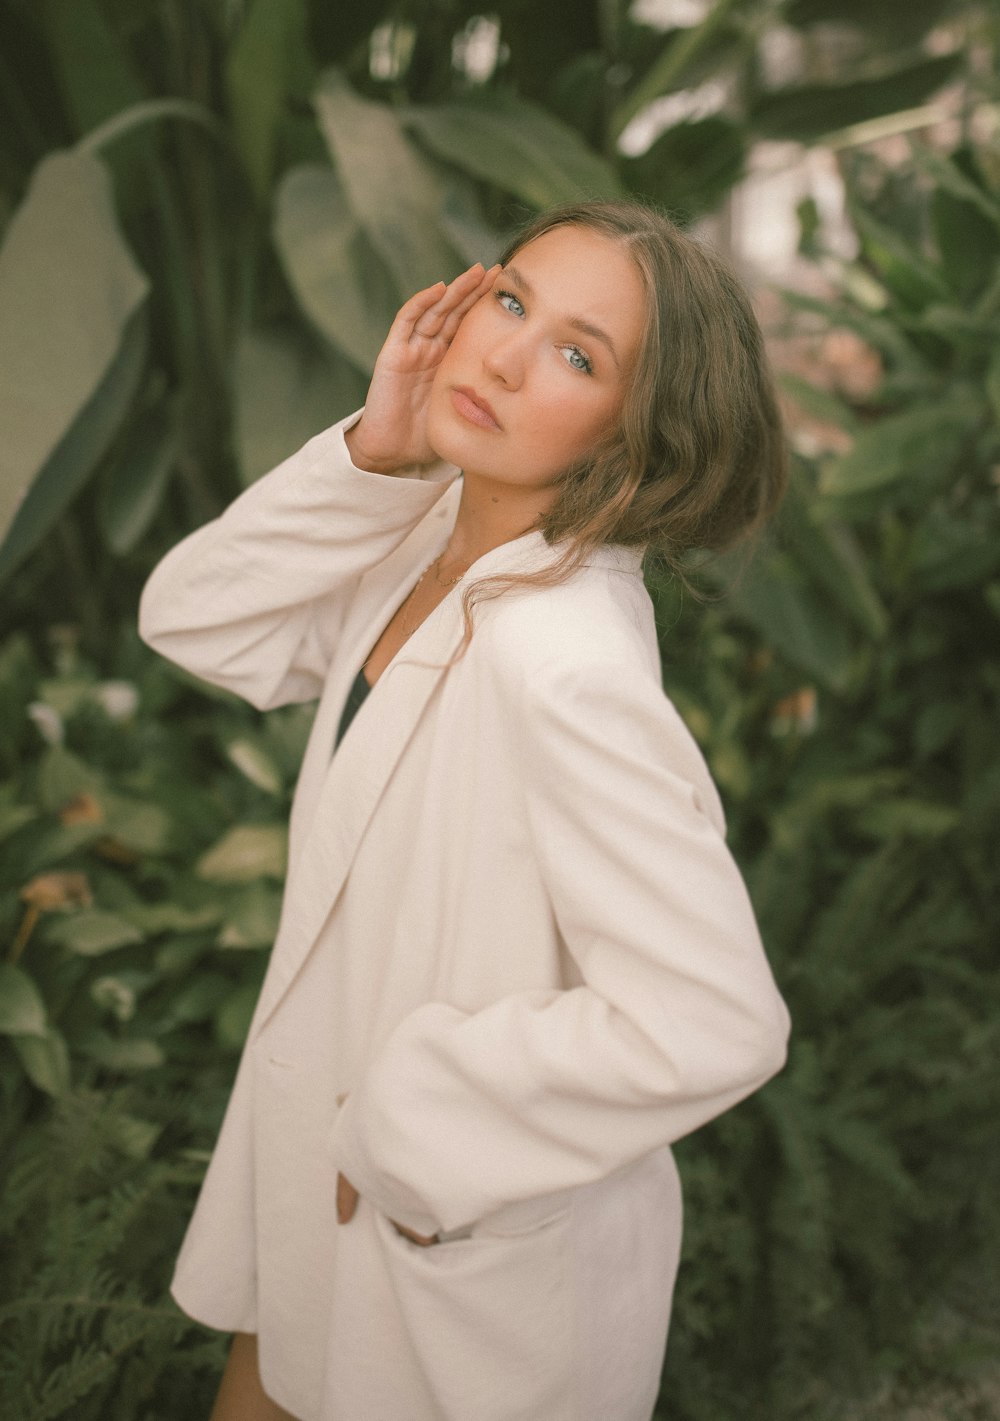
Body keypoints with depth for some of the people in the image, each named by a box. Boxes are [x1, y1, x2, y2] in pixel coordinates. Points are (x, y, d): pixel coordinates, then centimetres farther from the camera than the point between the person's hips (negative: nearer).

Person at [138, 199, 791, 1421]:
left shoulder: (564, 662, -33)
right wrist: (371, 453, -18)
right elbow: (196, 621, -1)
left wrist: (411, 1124, -21)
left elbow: (713, 1024, -35)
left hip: (480, 1234, -7)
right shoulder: (437, 531, -8)